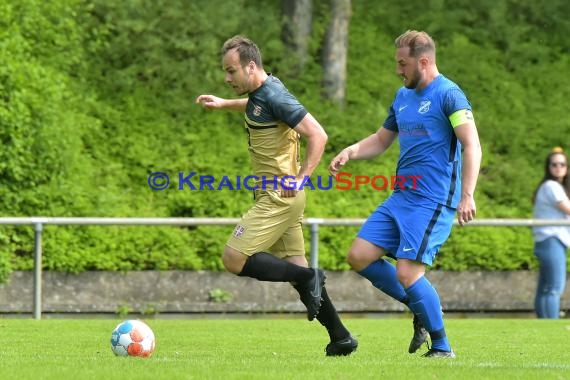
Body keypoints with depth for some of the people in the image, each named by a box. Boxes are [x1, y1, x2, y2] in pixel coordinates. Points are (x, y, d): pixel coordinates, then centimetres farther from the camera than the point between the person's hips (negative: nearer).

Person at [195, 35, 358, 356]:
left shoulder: (274, 96, -18)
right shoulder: (259, 92, 11)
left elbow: (318, 135, -21)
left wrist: (301, 177, -21)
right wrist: (224, 104, 30)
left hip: (279, 197, -10)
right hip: (280, 197, 10)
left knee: (234, 259, -12)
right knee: (295, 268, 12)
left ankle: (308, 279, -6)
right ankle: (341, 338, 15)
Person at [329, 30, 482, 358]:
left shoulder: (448, 94, -11)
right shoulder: (403, 97, 15)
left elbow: (472, 146, -19)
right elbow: (381, 141, 28)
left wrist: (467, 196, -29)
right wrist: (349, 153, 7)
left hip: (433, 201, -9)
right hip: (401, 197, 9)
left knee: (407, 272, -15)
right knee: (360, 256, 1)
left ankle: (442, 346, 0)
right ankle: (421, 310, 15)